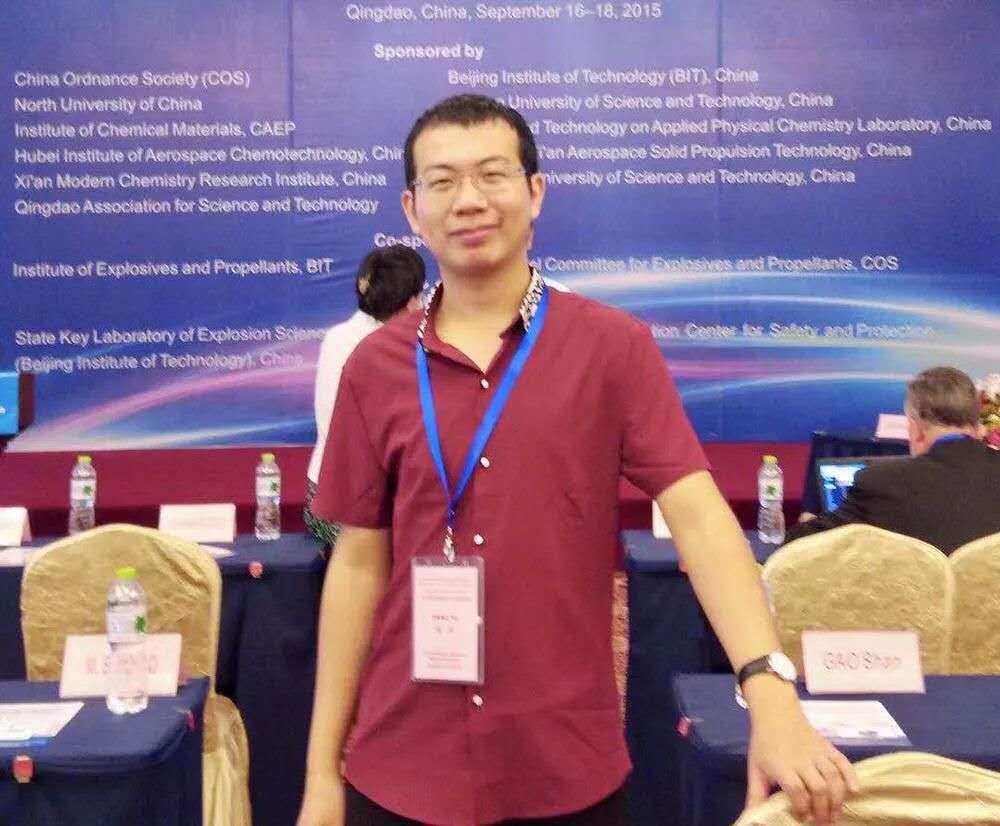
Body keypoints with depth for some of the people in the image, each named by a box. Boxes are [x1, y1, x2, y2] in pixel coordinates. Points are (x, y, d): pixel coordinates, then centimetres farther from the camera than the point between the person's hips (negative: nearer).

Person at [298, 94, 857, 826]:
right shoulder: (374, 368, 0)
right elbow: (358, 564, 3)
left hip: (569, 767, -1)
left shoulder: (614, 347, -5)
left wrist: (771, 694, -26)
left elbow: (697, 515, -12)